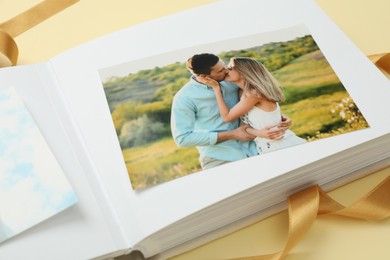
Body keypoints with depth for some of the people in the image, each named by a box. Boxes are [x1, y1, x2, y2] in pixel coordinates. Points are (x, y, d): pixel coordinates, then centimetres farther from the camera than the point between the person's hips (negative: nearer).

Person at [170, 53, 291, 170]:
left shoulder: (230, 81, 3)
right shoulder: (184, 98, -11)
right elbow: (183, 138, -14)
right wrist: (231, 135, -13)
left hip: (252, 152, 5)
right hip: (219, 161, -4)